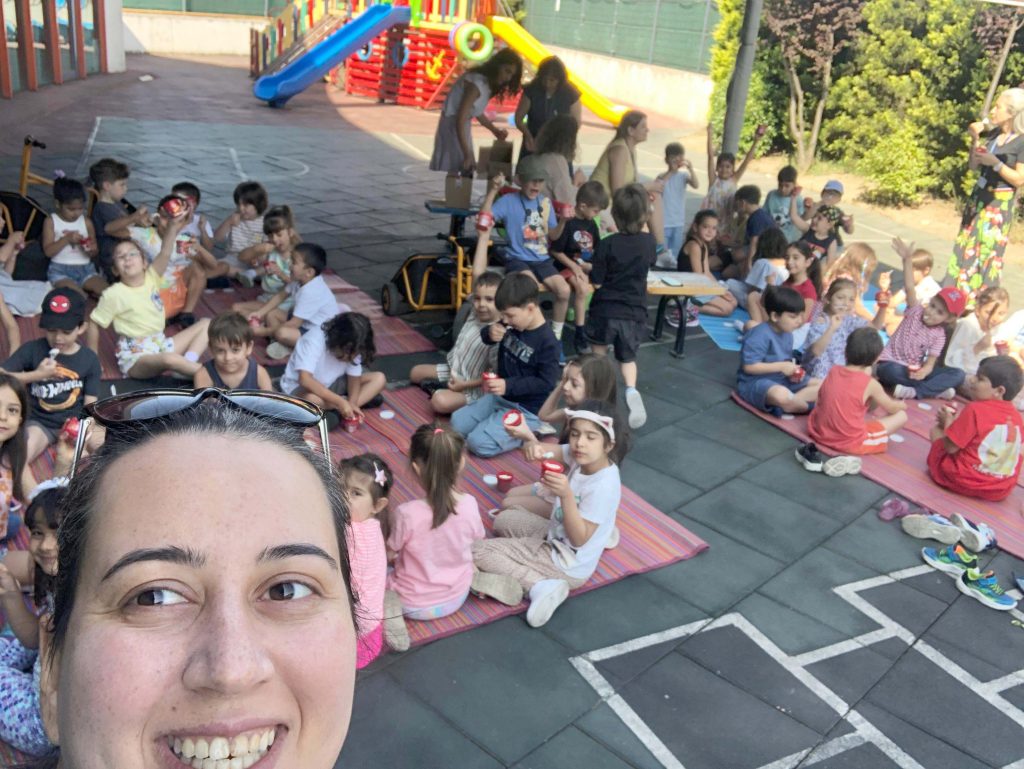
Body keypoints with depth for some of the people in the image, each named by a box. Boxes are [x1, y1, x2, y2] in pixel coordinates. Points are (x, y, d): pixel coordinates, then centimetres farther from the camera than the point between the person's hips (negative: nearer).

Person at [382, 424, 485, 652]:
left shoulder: (407, 514, -32)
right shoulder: (469, 505, -21)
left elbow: (389, 555, -15)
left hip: (415, 605, -5)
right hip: (457, 598, 5)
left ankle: (389, 609, -8)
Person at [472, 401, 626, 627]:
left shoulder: (603, 486, -32)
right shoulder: (582, 456, -12)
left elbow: (579, 539, -29)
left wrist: (566, 495, -41)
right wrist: (537, 448, -33)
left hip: (567, 566, -8)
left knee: (478, 551, -7)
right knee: (504, 519, 26)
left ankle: (540, 585, -14)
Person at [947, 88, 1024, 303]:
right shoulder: (992, 134, 5)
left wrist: (995, 163, -22)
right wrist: (975, 139, -1)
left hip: (999, 203, -6)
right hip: (978, 196, 6)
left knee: (987, 251, -2)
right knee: (965, 246, 9)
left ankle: (976, 302, 6)